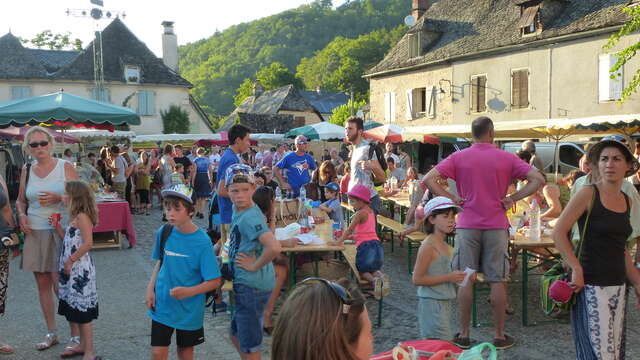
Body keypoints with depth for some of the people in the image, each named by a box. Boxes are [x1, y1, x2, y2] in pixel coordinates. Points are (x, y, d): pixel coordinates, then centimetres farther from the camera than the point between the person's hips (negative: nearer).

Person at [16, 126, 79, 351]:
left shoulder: (65, 167, -2)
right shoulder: (27, 170, 9)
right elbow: (21, 200, 20)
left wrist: (58, 198, -16)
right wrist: (22, 216, 1)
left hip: (60, 232, -4)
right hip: (34, 232, 5)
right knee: (43, 284, 10)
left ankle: (76, 335, 4)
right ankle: (51, 333, 23)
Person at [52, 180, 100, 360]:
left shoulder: (82, 216, -17)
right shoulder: (75, 217, 13)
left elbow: (88, 243, -24)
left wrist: (71, 260, -19)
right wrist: (58, 227, 9)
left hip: (80, 270, -10)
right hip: (71, 270, 10)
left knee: (82, 311, -4)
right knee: (73, 310, 17)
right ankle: (81, 345, 30)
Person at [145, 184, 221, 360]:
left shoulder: (202, 241, -18)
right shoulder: (163, 232, -6)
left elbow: (214, 281, -15)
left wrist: (189, 291, -29)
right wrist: (150, 289, -2)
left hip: (189, 309, -2)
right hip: (162, 305, 2)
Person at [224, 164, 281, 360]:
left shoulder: (250, 218, -23)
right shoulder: (237, 209, 5)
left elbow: (274, 247, -38)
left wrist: (255, 266, -24)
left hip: (252, 286, -10)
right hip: (244, 284, 10)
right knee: (237, 336, 25)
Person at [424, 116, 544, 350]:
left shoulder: (459, 157, 0)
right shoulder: (507, 158, 1)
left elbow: (429, 179, -9)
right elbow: (538, 179, -4)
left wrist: (451, 198, -4)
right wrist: (512, 198, -3)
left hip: (467, 226, 0)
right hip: (496, 226, 0)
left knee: (465, 280, 6)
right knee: (497, 281, 6)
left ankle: (464, 335, 12)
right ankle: (500, 336, 14)